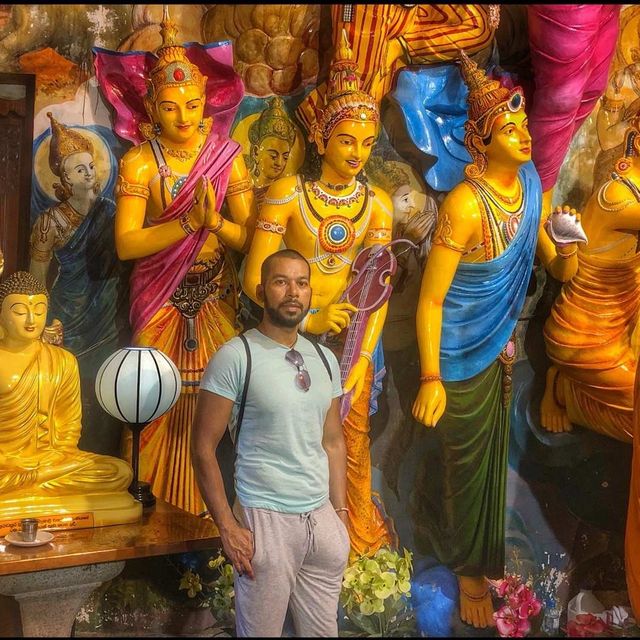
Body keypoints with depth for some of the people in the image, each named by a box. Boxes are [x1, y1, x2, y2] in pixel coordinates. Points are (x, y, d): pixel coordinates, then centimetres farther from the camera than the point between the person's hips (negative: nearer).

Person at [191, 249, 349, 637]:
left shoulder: (325, 360, 9)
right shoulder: (235, 357, -9)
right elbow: (203, 448, -9)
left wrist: (341, 513, 10)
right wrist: (228, 527, -13)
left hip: (322, 517, 5)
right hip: (266, 518, -5)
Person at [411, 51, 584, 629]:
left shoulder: (529, 181, -5)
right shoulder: (466, 205, -28)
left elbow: (558, 272, 4)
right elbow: (429, 300, -24)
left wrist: (566, 248, -19)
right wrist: (430, 380, -25)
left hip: (500, 342, 7)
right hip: (461, 352, -7)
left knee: (482, 450, 24)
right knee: (468, 459, 11)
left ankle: (433, 530, 52)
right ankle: (469, 567, 35)